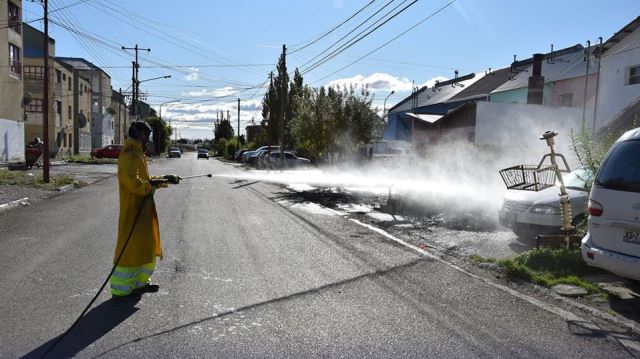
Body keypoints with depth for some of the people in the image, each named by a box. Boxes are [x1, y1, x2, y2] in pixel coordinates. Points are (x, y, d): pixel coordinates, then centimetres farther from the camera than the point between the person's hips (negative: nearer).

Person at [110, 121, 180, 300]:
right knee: (130, 248, -3)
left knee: (147, 246, 18)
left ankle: (140, 282, 29)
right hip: (133, 210, -10)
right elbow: (132, 181, -28)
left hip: (143, 210, 10)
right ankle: (121, 289, 7)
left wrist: (162, 179, 12)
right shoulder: (130, 153, -16)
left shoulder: (137, 153, 16)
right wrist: (151, 186, -15)